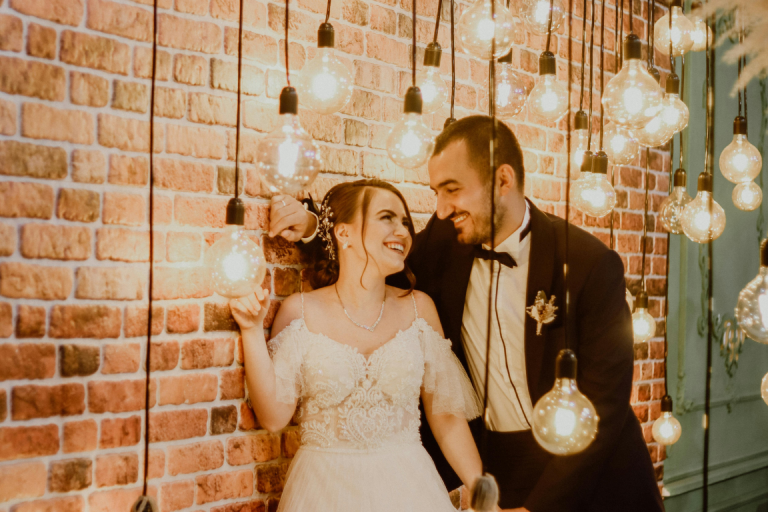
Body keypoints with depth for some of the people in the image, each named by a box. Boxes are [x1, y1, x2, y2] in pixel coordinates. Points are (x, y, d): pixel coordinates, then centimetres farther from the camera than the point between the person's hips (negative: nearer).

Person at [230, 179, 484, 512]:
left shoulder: (418, 308, -3)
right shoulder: (300, 311, -6)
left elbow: (445, 414, 1)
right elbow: (274, 416, -7)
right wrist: (252, 330, -14)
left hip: (406, 485, 2)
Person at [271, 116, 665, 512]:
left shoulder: (591, 264, -19)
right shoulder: (443, 242, -7)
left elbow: (603, 405, -18)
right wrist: (313, 229, -6)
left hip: (587, 480, -3)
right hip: (501, 470, 4)